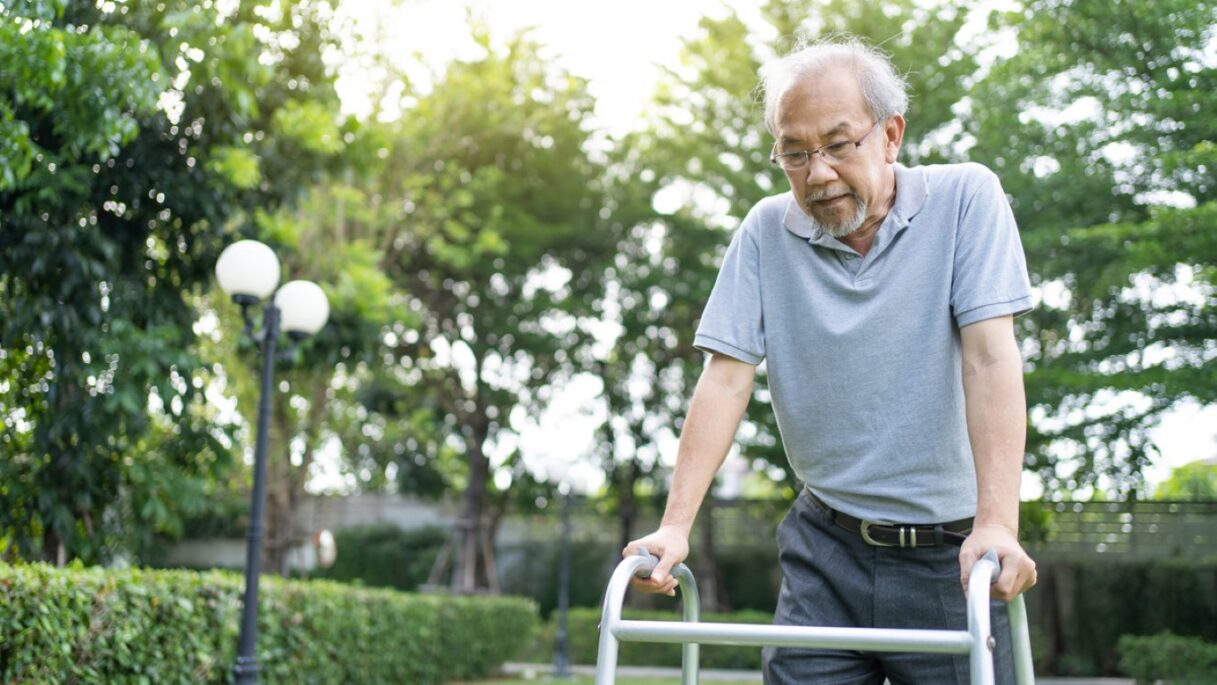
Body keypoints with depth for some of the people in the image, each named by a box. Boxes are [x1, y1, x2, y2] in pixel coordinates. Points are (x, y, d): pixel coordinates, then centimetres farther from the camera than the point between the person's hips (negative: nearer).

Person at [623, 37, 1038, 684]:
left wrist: (997, 522, -23)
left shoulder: (965, 198, -4)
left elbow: (990, 356, -13)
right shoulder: (766, 232, 2)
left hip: (952, 552, -1)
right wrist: (675, 525, -13)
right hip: (827, 547, 2)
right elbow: (726, 377, -3)